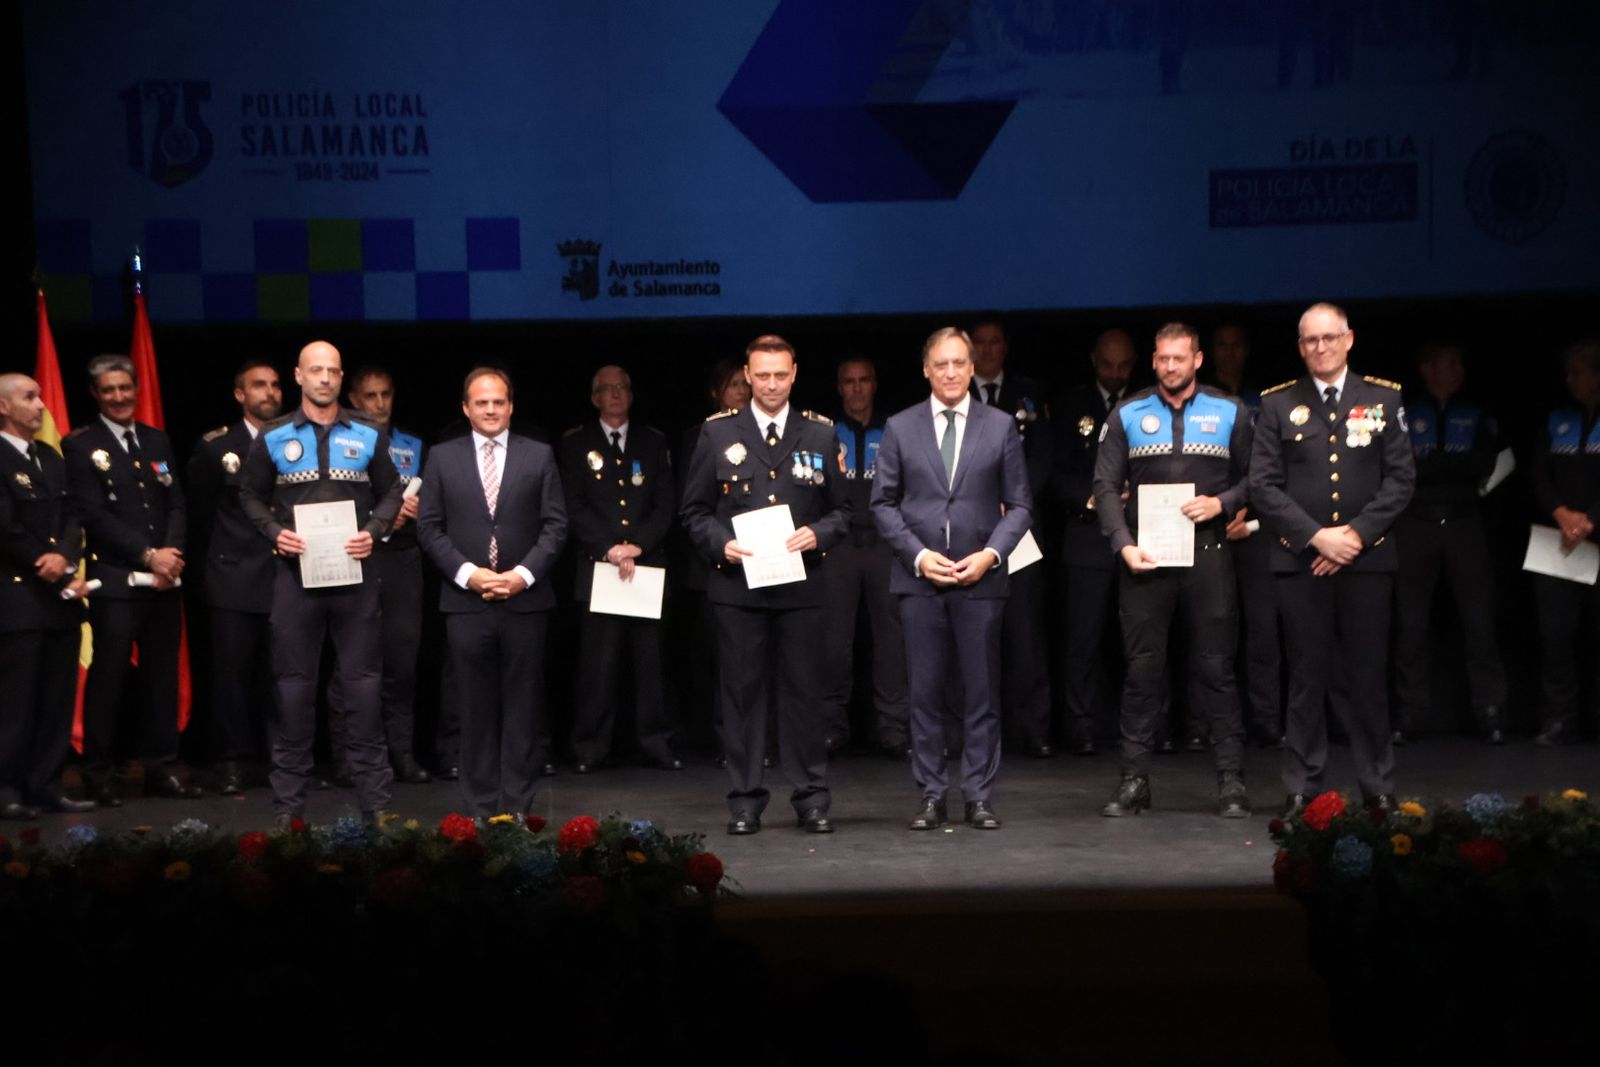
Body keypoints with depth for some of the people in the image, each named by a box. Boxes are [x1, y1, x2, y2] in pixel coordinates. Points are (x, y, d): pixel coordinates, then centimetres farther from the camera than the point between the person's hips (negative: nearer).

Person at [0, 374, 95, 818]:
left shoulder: (50, 458, 16)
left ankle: (45, 786, 14)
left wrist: (64, 556, -11)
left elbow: (72, 518, 10)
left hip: (60, 598, 8)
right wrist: (57, 578, -12)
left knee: (57, 699, 8)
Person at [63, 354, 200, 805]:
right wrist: (148, 556, -14)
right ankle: (99, 774, 7)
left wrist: (171, 554, -7)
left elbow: (176, 504, 11)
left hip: (163, 580, 5)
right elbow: (92, 515, -9)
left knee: (162, 676, 7)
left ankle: (161, 769, 14)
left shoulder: (158, 441, 16)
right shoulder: (80, 445, -1)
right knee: (108, 678, -2)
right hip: (115, 581, -5)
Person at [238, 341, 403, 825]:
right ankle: (288, 803, 11)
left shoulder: (368, 435, 5)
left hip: (355, 572, 0)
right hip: (296, 572, 0)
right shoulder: (274, 437, 4)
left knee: (363, 682, 2)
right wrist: (275, 532, -8)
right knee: (294, 684, 4)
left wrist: (373, 532, -7)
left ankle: (375, 799, 8)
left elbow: (391, 492, 10)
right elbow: (251, 495, 10)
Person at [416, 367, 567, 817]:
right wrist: (467, 573, -9)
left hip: (525, 601, 0)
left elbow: (555, 524, 3)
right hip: (466, 602, 0)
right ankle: (480, 810, 9)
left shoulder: (539, 456, 6)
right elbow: (429, 527, 4)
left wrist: (524, 573, -10)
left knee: (522, 710, 3)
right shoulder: (443, 457, 7)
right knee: (476, 711, 3)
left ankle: (517, 809, 8)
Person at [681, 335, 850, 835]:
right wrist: (721, 544, -10)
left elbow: (840, 509, 11)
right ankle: (744, 800, 10)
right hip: (738, 583, 0)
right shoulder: (718, 433, 6)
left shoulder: (819, 434, 9)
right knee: (742, 691, 3)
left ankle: (811, 799, 10)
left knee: (804, 691, 3)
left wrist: (818, 534, -9)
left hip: (801, 585, 1)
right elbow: (695, 510, 7)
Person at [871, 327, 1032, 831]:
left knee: (982, 691, 2)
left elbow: (1019, 505, 7)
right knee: (925, 691, 2)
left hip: (980, 578, 0)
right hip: (919, 578, 0)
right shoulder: (899, 428, 6)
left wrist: (991, 554, -8)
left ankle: (979, 795, 8)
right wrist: (917, 554, -7)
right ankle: (931, 796, 9)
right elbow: (883, 503, 6)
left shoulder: (1001, 427, 6)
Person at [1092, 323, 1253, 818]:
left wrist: (1221, 503, -10)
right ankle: (1134, 780, 8)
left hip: (1207, 553, -1)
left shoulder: (1229, 414, 8)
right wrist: (1124, 544, -9)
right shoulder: (1127, 416, 8)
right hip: (1145, 557, 1)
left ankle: (1232, 781, 4)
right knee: (1142, 670, 2)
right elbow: (1106, 486, 3)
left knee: (1215, 668, 0)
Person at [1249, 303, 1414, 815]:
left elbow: (1400, 479, 3)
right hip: (1299, 561, 0)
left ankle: (1378, 789, 12)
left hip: (1367, 560, 0)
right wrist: (1316, 537, -10)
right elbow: (1263, 486, 0)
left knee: (1368, 677, 3)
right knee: (1307, 678, 2)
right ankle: (1302, 790, 8)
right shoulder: (1278, 404, 6)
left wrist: (1357, 533, -9)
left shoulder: (1383, 399, 7)